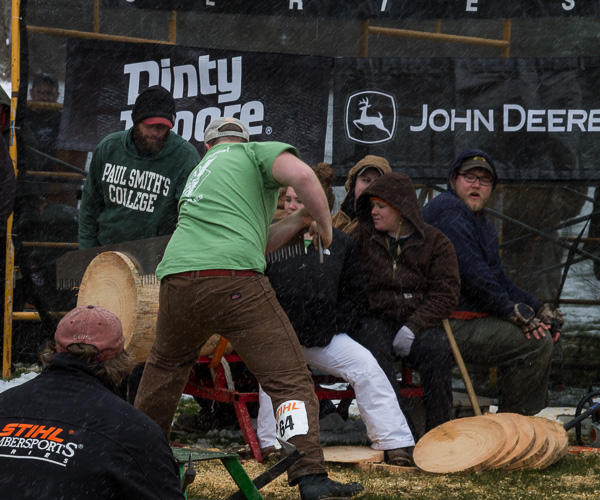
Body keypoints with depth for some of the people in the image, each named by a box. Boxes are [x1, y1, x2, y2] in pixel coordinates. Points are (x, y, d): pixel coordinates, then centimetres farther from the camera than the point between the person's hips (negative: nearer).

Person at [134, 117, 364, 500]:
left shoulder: (198, 174, 33)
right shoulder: (256, 152, 14)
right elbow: (301, 175, -8)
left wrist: (299, 222, 33)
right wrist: (325, 224, 7)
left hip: (177, 282, 6)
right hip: (234, 282, -6)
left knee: (166, 364, 33)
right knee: (290, 379, -4)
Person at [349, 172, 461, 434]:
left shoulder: (435, 242, 6)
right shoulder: (364, 236, 13)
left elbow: (446, 293, -2)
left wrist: (413, 326, -14)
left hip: (420, 321, 0)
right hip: (376, 318, 0)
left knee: (435, 348, -32)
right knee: (373, 345, -33)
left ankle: (438, 430, -23)